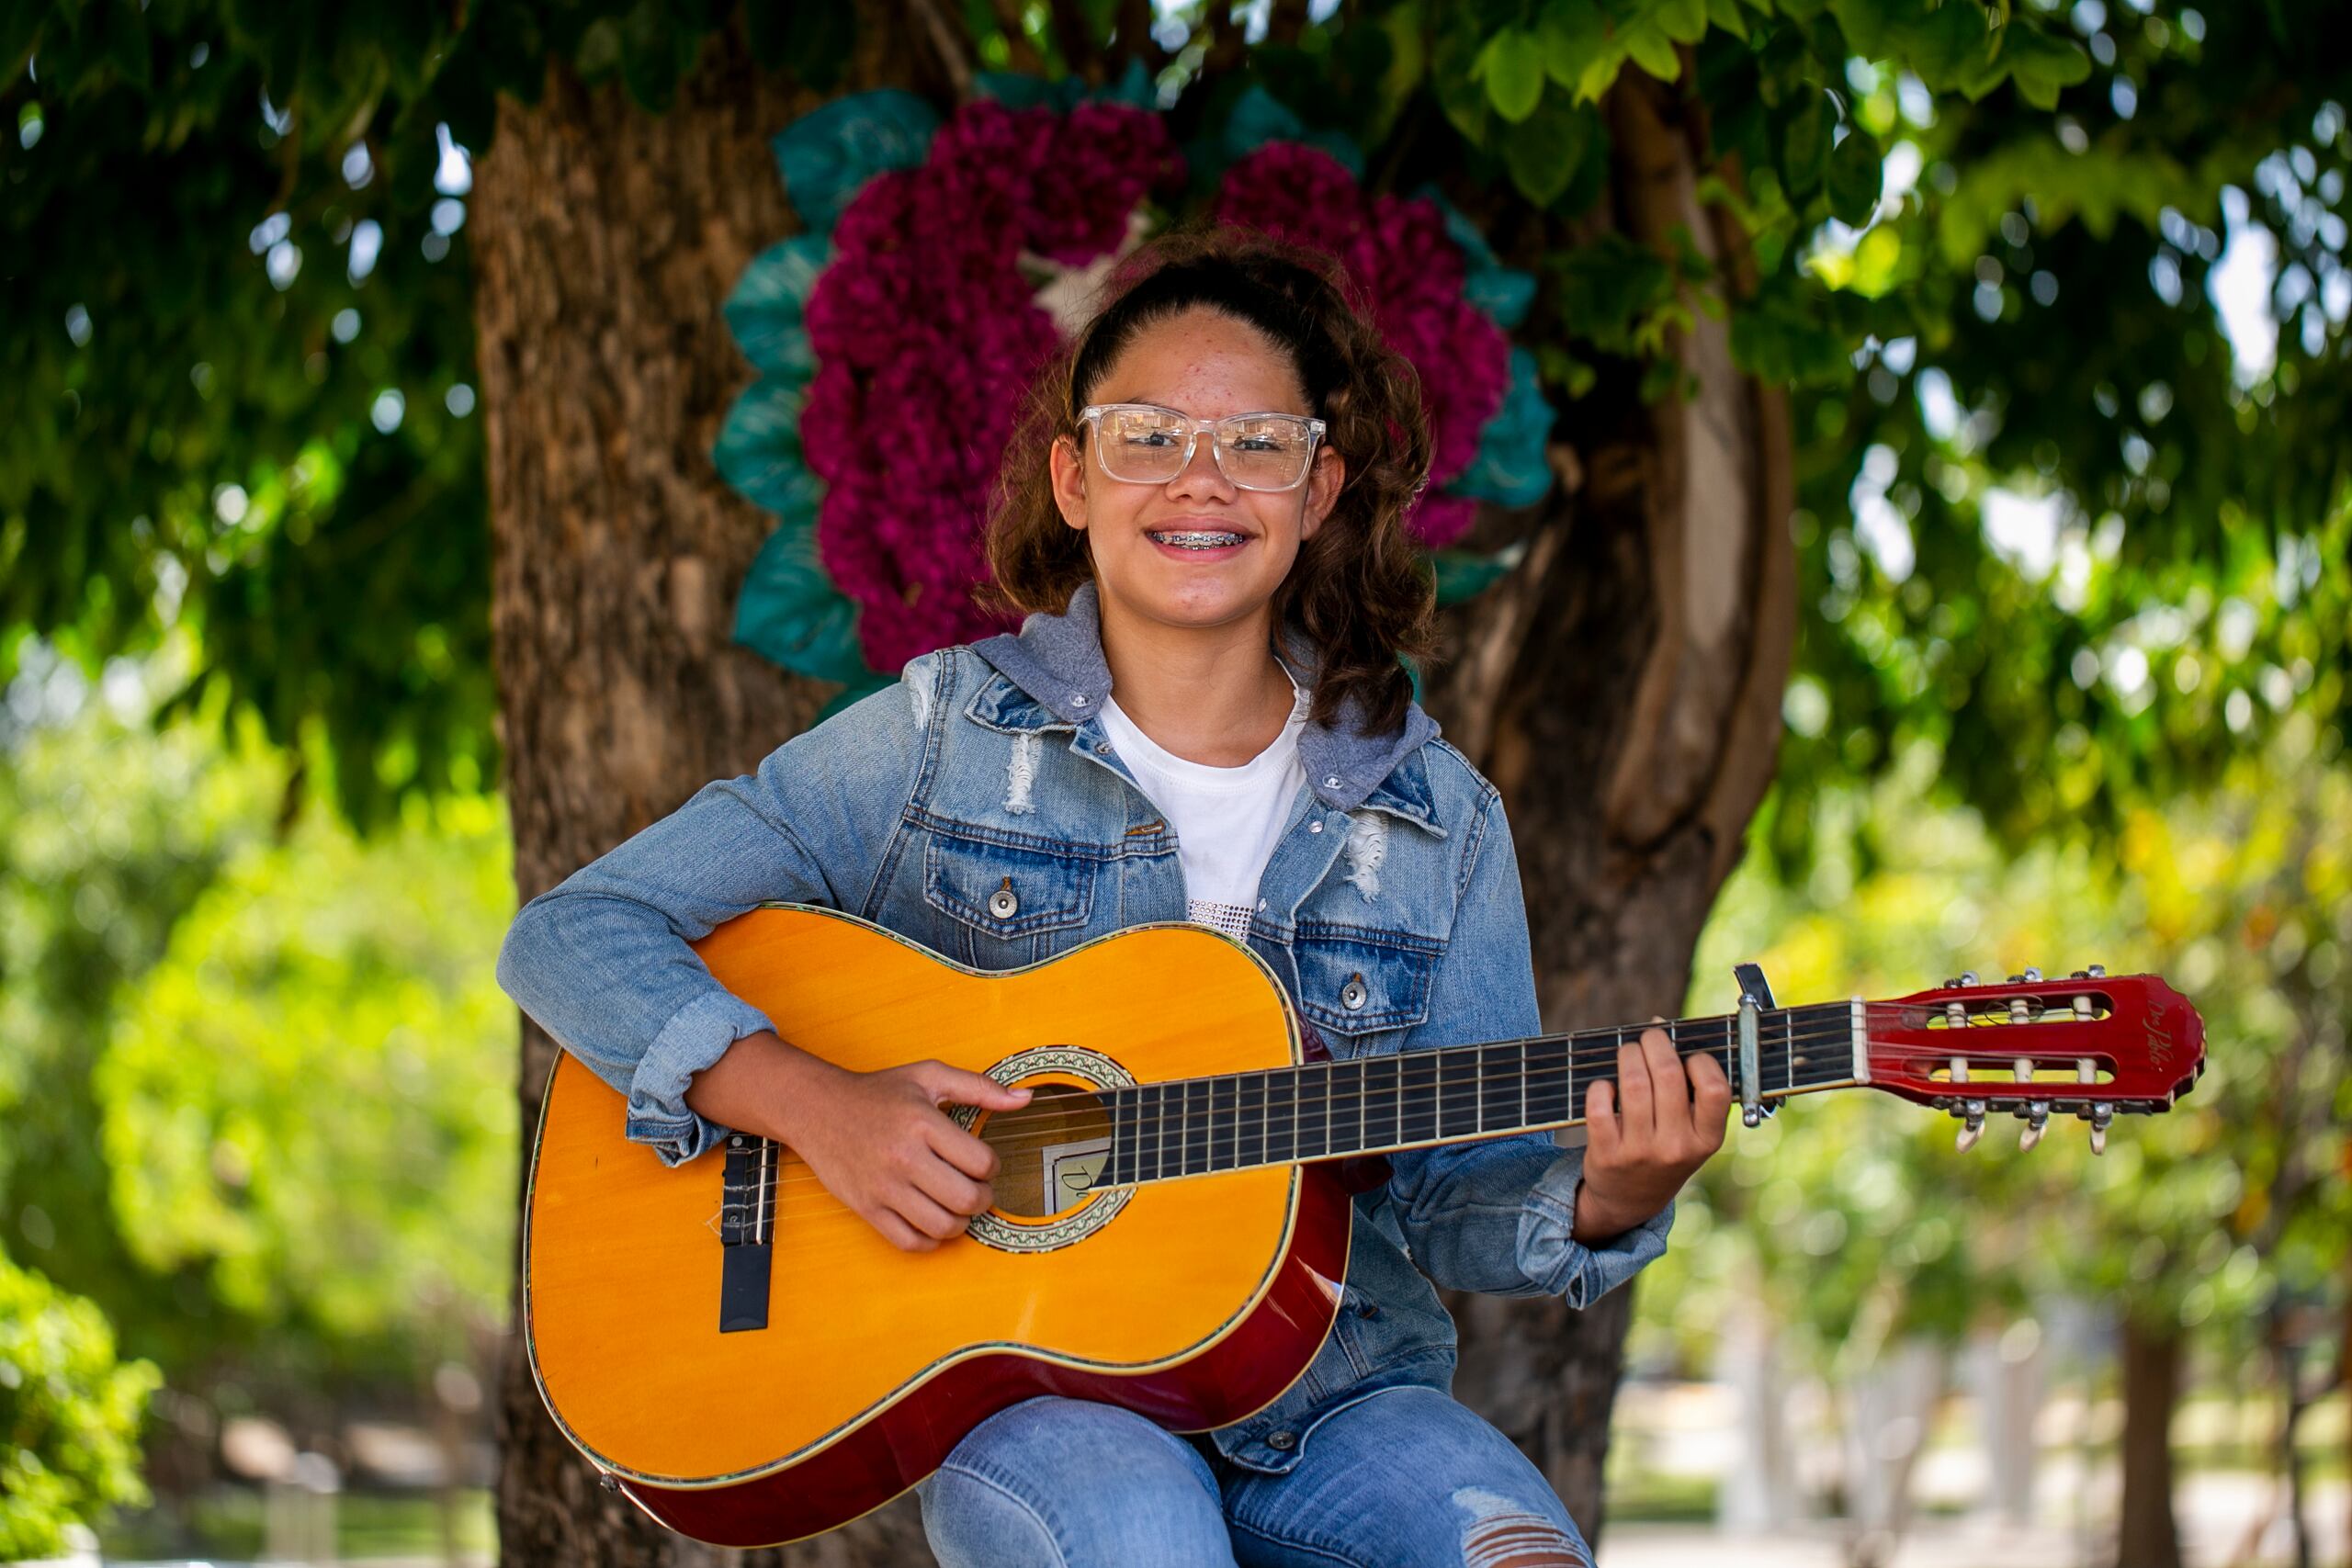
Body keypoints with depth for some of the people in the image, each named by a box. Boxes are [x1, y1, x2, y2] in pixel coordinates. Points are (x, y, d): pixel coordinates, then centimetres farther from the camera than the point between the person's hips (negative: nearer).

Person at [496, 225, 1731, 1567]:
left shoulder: (1437, 818, 9)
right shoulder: (943, 737, 2)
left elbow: (1457, 1197, 7)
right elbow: (572, 936, 0)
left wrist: (1603, 1200, -16)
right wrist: (814, 1104, -16)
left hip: (1333, 1397, 3)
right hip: (1018, 1393, -2)